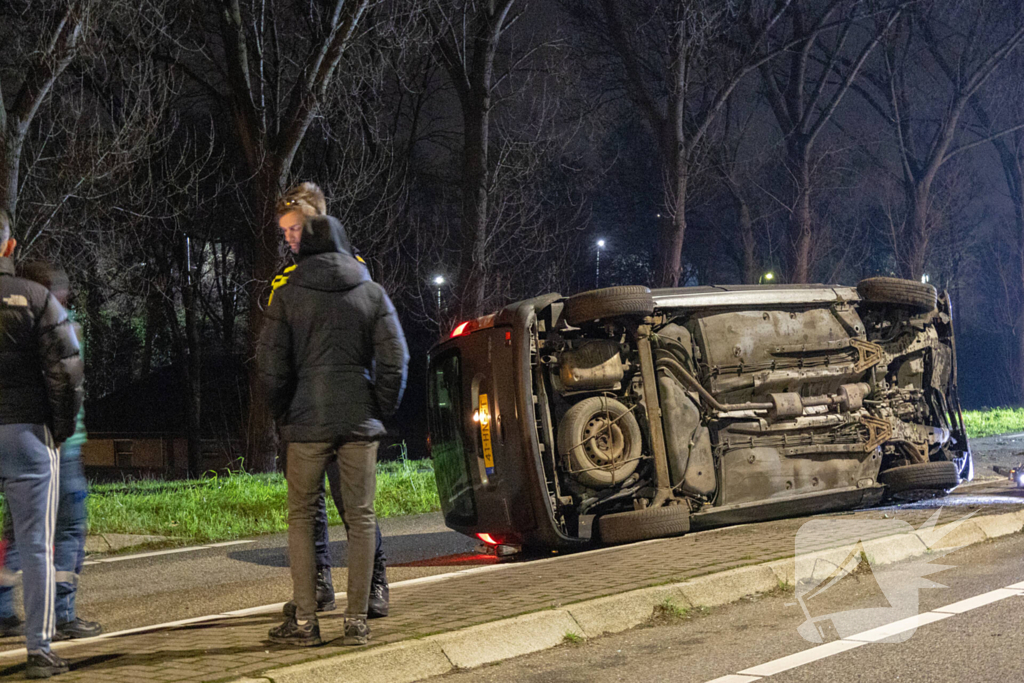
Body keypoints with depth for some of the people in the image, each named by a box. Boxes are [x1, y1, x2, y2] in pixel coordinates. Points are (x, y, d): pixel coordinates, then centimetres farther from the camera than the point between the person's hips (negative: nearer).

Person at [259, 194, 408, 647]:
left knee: (301, 517, 8)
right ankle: (356, 620, 7)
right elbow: (394, 359, 0)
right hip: (360, 423, 1)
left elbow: (271, 364, -3)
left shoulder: (288, 296, 0)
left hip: (308, 423, -1)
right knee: (360, 517, 6)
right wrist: (380, 411, 9)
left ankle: (305, 622, 6)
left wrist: (283, 415, 9)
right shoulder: (372, 293, 4)